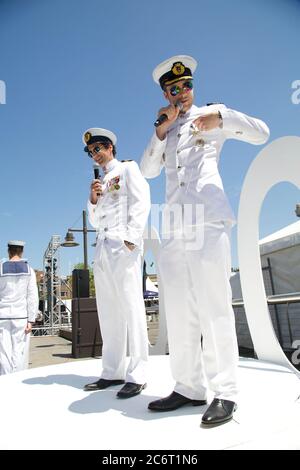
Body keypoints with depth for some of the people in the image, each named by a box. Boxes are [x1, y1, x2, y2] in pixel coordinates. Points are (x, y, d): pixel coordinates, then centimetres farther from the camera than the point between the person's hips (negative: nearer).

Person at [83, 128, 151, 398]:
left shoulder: (128, 168, 9)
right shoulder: (102, 181, 28)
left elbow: (141, 204, -6)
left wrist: (131, 239, -17)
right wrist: (93, 198, 7)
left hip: (123, 245, -7)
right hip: (102, 247, 8)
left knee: (131, 306, -9)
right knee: (108, 310, 6)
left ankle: (137, 375, -4)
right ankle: (113, 372, 13)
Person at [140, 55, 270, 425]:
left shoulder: (211, 113, 16)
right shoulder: (165, 131, 27)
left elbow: (261, 133, 8)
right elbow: (147, 169, 12)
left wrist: (221, 118, -5)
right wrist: (162, 128, 4)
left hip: (207, 221, -5)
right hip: (175, 227, 5)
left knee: (214, 307, -8)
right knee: (179, 311, 2)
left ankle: (224, 393, 1)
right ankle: (189, 387, 11)